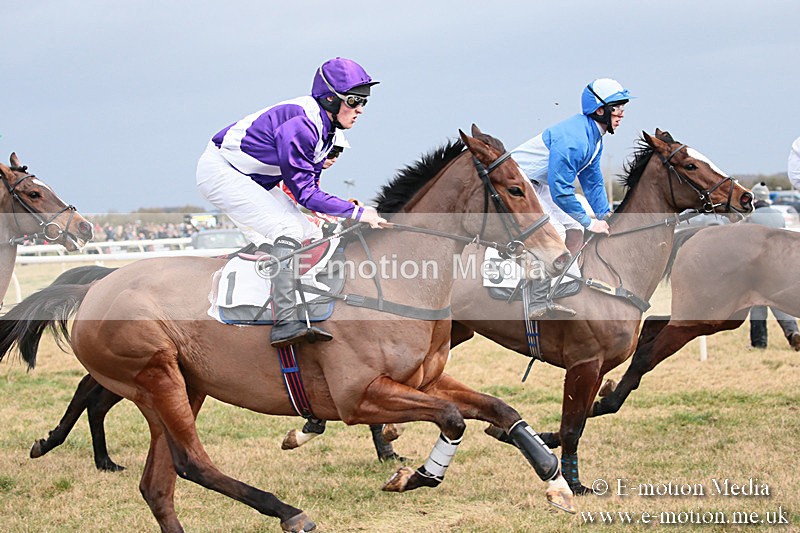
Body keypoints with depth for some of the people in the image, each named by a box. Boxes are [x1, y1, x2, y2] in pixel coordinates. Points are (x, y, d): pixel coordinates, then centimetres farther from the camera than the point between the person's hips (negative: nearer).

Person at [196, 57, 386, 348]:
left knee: (310, 237, 6)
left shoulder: (324, 128, 1)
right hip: (221, 171, -10)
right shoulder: (301, 125, -29)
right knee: (288, 231, -25)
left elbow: (308, 186, 10)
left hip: (254, 181, 11)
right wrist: (357, 212, -24)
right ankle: (285, 324, -31)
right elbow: (303, 191, -27)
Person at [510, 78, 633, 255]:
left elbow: (593, 182, 13)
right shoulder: (573, 140, -31)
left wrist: (606, 216, 4)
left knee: (575, 230, 6)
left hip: (538, 185, 10)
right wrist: (590, 223, -23)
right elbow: (561, 191, -31)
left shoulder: (594, 138, 2)